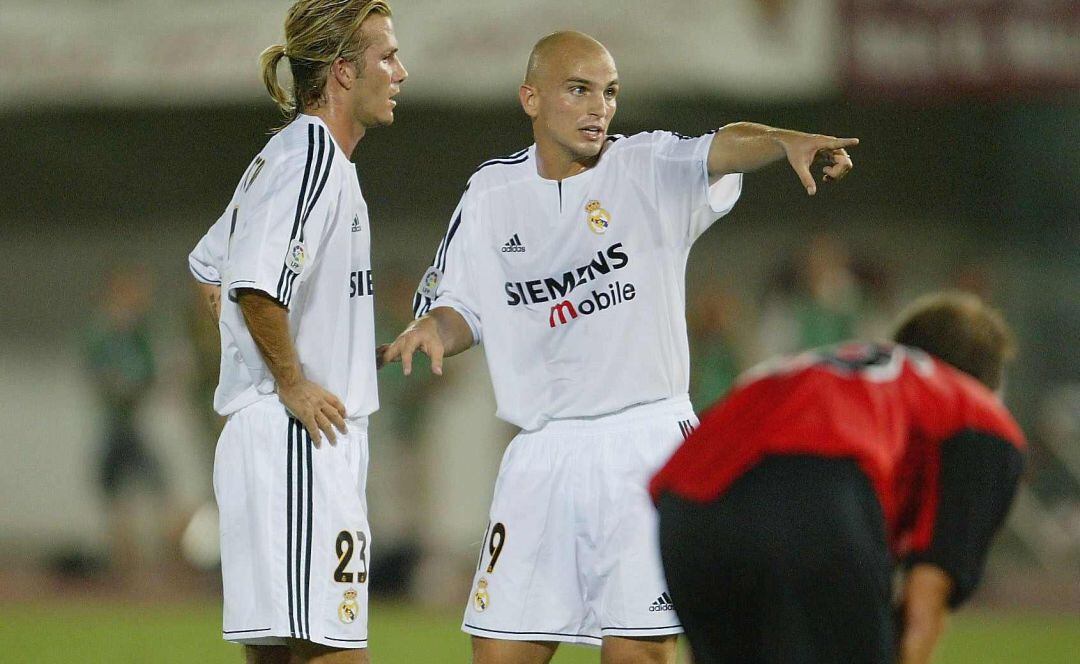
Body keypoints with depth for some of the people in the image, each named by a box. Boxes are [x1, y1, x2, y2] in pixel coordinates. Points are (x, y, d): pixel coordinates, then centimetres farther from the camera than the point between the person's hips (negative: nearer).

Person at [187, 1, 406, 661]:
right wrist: (293, 382, -15)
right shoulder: (311, 157, -13)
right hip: (300, 441, -10)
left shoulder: (293, 155, 18)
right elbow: (256, 285, -26)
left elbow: (210, 268, 30)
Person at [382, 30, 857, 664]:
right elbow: (462, 306, 17)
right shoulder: (492, 194, 9)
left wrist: (785, 140, -44)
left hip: (647, 443, -3)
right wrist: (432, 330, -7)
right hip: (543, 453, 3)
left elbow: (722, 149, -23)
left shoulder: (652, 169, -2)